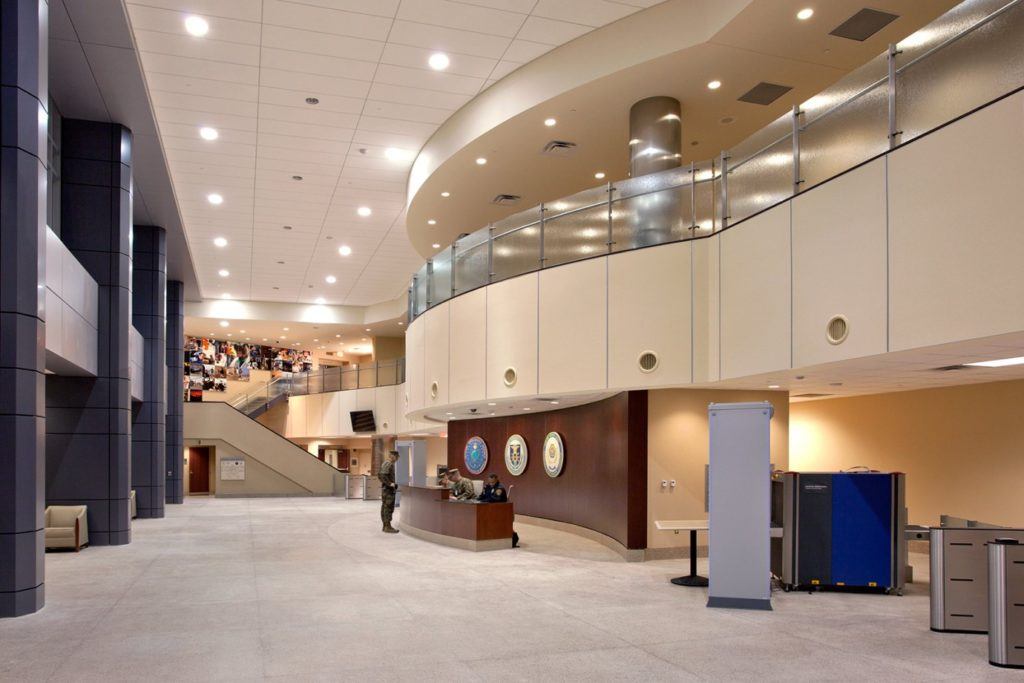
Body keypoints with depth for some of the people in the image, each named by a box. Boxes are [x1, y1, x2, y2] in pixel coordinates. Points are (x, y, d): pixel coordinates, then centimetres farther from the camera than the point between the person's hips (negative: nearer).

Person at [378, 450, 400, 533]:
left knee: (385, 507, 10)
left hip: (384, 489, 10)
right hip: (389, 489, -10)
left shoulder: (385, 463, 15)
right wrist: (390, 484, -23)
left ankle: (385, 526, 14)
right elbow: (383, 475, -26)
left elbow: (379, 475, 21)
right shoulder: (388, 464, -16)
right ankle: (388, 527, -7)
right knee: (389, 508, -8)